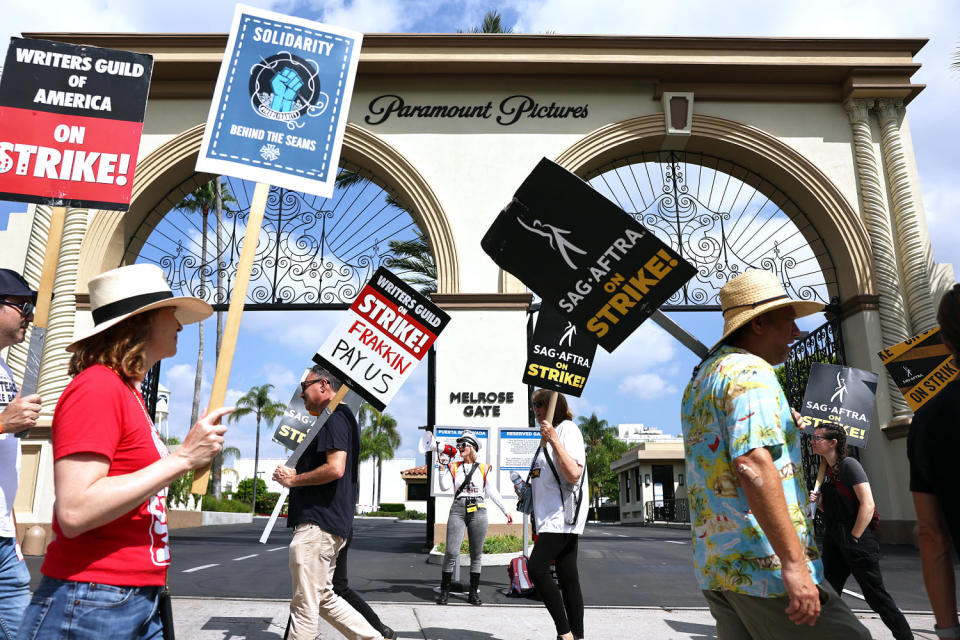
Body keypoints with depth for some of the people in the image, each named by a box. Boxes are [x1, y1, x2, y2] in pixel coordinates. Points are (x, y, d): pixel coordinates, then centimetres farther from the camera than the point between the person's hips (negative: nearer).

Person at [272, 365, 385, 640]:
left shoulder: (334, 418, -12)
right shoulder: (343, 418, 20)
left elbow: (335, 469, -25)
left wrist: (293, 479, -11)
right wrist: (295, 476, 16)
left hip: (317, 524, -11)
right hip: (330, 524, 11)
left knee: (305, 603, -2)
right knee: (323, 597, 17)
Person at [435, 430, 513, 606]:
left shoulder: (483, 468, 10)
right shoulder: (453, 467, 12)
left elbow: (492, 492, 13)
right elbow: (445, 487, -2)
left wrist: (505, 510, 10)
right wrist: (443, 466, -7)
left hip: (478, 511, 0)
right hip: (458, 510, 0)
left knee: (476, 554, 4)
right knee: (451, 552, -8)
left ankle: (473, 592, 14)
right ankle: (444, 590, 4)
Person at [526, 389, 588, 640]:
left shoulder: (567, 429, -10)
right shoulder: (552, 432, 20)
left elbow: (573, 474, -23)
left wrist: (553, 440, -27)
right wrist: (527, 489, 19)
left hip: (565, 513, -10)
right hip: (554, 516, 10)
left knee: (536, 567, -17)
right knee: (567, 577, 8)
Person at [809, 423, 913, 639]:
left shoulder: (849, 465, -12)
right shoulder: (827, 470, 12)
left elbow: (867, 505, -18)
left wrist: (854, 539, -16)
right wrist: (818, 502, 1)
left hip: (857, 542, -8)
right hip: (834, 544, 8)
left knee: (875, 595, 0)